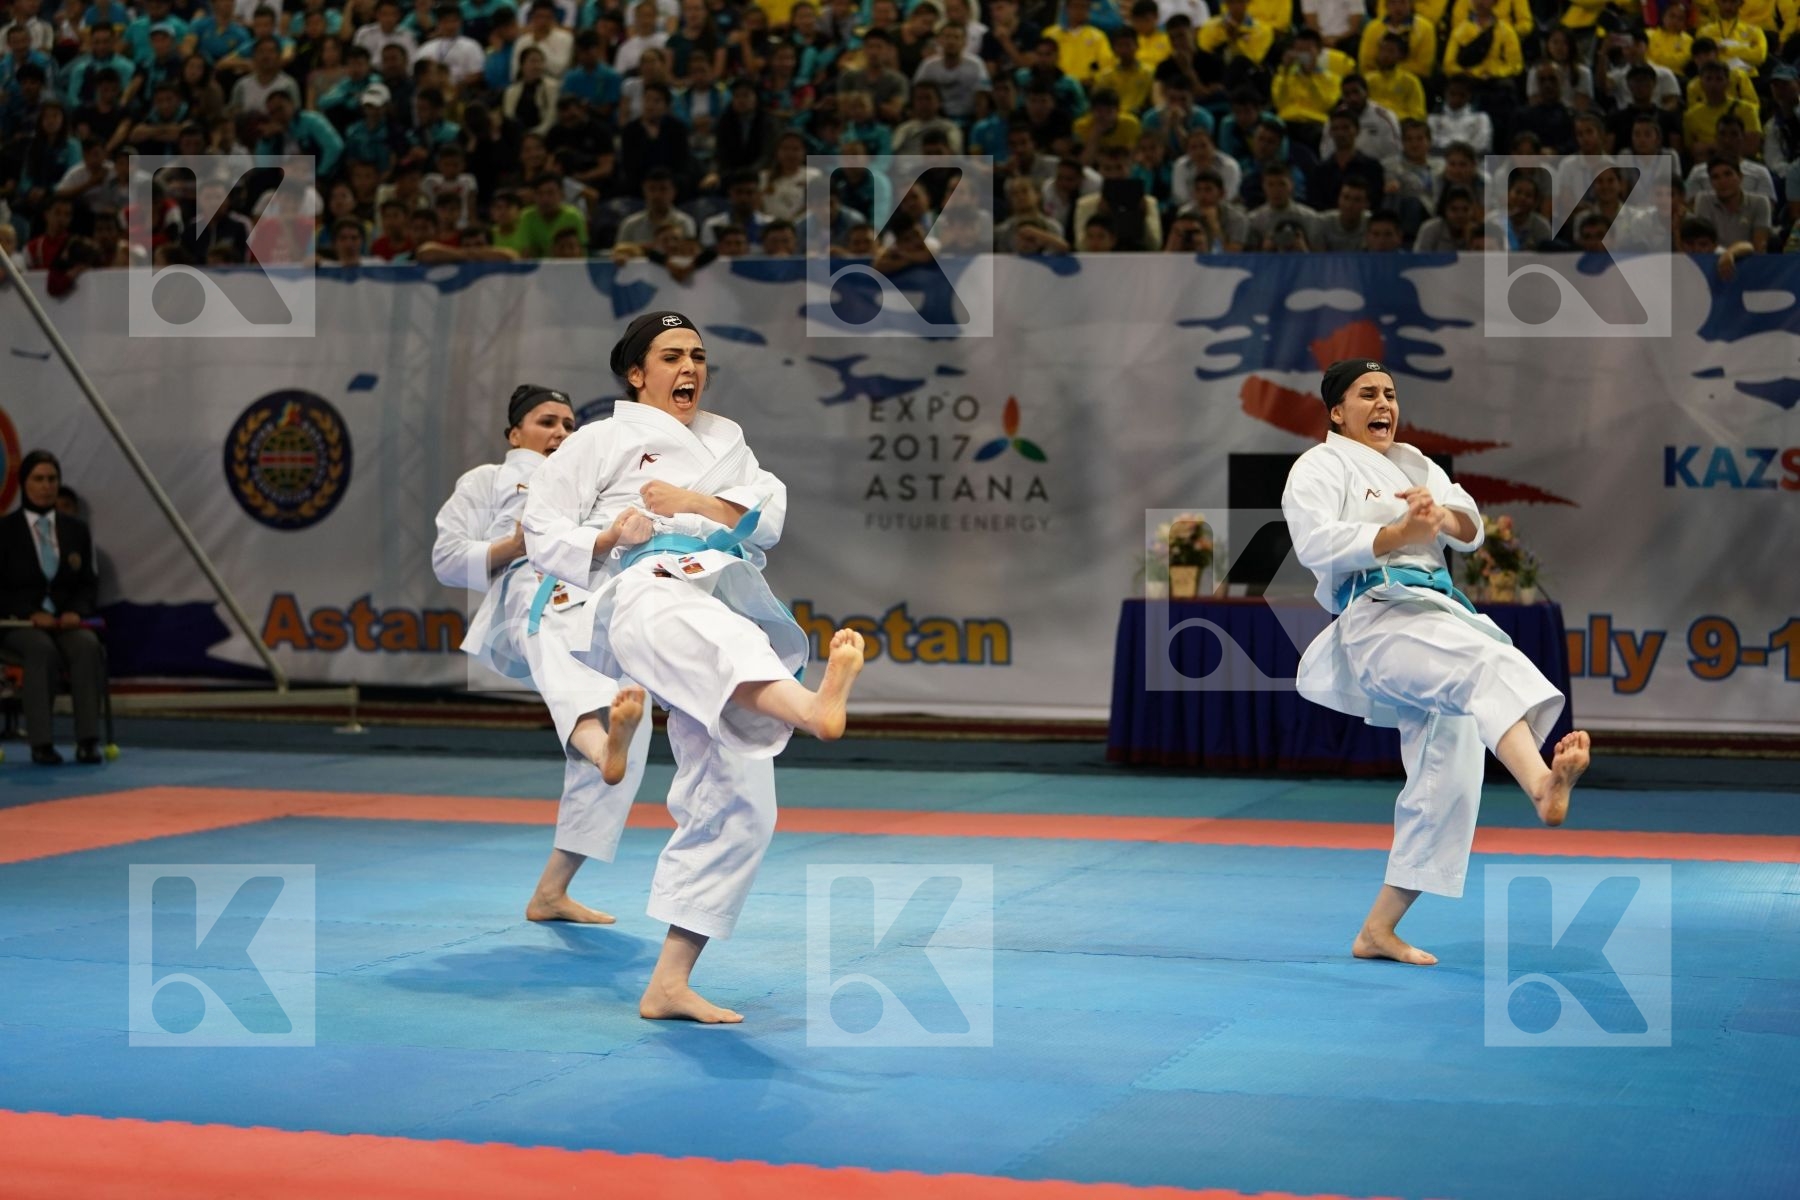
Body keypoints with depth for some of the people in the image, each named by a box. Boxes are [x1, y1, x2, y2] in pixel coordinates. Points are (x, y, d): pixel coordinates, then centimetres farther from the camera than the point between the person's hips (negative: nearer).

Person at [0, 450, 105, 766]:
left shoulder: (77, 530, 12)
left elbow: (89, 584, 11)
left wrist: (76, 612, -10)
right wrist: (31, 614, -18)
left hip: (65, 621, 3)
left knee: (88, 646, -33)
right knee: (42, 650, -38)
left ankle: (88, 740, -35)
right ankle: (40, 743, -36)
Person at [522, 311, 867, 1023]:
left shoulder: (726, 438, 29)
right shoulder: (602, 441, 15)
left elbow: (772, 517, 14)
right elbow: (542, 532, 8)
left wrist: (700, 503, -1)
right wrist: (606, 539, -11)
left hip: (729, 600, 6)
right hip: (644, 595, -6)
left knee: (738, 804, -1)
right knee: (694, 631, -45)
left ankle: (669, 983, 7)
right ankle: (810, 707, -81)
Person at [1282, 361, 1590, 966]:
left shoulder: (1416, 465, 27)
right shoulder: (1320, 466, 6)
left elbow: (1471, 530, 12)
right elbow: (1315, 542, -12)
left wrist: (1443, 516, -12)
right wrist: (1400, 534, -25)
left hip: (1438, 615, 8)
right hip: (1379, 618, -8)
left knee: (1446, 779, 4)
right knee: (1490, 664, -37)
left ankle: (1378, 930, 11)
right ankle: (1543, 785, -66)